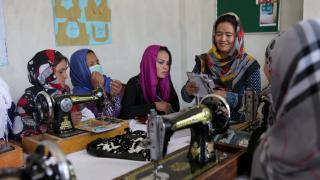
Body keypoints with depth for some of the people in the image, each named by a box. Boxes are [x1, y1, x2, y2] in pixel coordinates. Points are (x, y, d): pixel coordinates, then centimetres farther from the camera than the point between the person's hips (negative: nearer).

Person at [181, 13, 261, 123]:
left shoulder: (250, 65, 0)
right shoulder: (203, 61, 4)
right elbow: (186, 97, 5)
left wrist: (227, 97, -22)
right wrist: (188, 91, -17)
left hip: (238, 124, -1)